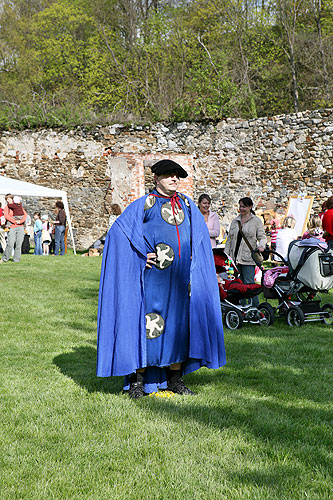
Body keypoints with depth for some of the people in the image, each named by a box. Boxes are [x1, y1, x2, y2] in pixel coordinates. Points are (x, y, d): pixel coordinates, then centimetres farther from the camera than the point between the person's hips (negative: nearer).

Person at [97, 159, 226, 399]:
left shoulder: (187, 204, 13)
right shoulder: (144, 204, -2)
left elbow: (201, 230, 26)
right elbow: (118, 230, -6)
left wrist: (193, 254, 11)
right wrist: (141, 254, -10)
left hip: (181, 276, 5)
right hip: (154, 274, -5)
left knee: (180, 321, 7)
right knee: (148, 323, -6)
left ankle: (175, 378, 17)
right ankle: (137, 380, 1)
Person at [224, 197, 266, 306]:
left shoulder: (256, 221, 3)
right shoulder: (235, 221, 17)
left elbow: (262, 237, 2)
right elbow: (229, 239, 18)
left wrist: (261, 246, -20)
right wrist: (225, 254, 11)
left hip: (248, 258, -5)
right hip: (235, 257, 5)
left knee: (249, 283, -10)